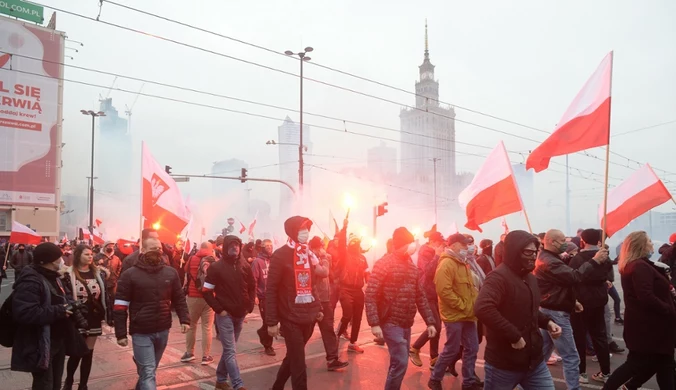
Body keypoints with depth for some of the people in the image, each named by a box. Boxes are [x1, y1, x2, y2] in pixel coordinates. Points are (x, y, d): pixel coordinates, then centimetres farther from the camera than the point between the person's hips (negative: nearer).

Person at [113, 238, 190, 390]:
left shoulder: (171, 273, 3)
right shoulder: (130, 274, -8)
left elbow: (179, 299, 9)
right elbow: (120, 306, -6)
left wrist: (184, 319, -4)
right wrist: (121, 333, -9)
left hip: (163, 331, 4)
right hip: (141, 333, -4)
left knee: (149, 370, 21)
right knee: (148, 373, -6)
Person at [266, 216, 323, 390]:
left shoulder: (309, 255, 10)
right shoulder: (280, 255, -10)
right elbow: (271, 290, -11)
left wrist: (318, 308, 12)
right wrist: (271, 321, -13)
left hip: (309, 317, 6)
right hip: (291, 318, -6)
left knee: (293, 358, 20)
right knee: (298, 365, -2)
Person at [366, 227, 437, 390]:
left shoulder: (412, 266, 10)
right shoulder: (384, 264, -12)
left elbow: (420, 296, 14)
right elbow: (370, 294, -15)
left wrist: (430, 321, 8)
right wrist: (374, 323, -22)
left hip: (407, 324, 7)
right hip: (391, 322, -7)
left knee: (399, 363, 14)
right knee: (400, 362, -10)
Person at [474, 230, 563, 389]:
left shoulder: (530, 278, 11)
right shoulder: (498, 276, -19)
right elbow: (482, 309, -36)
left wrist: (547, 322, 6)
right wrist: (514, 336, -30)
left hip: (535, 361, 8)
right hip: (503, 364, -8)